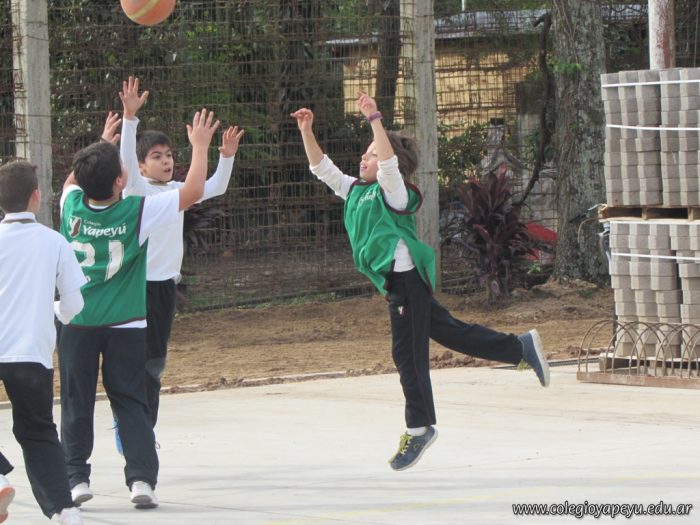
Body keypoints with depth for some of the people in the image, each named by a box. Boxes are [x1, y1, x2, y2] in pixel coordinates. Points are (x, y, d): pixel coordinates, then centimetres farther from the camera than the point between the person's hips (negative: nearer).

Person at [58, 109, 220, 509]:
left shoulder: (73, 206, -8)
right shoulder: (137, 213, -16)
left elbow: (73, 179, 18)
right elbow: (193, 192, -11)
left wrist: (99, 153, 25)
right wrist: (200, 145, -1)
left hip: (77, 323, 2)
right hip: (126, 326, -1)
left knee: (77, 405, 9)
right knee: (131, 404, 5)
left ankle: (76, 477, 6)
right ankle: (142, 478, -6)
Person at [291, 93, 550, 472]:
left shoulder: (392, 192, -8)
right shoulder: (355, 191, 15)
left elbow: (389, 163, -28)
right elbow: (322, 168, 18)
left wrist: (375, 120, -33)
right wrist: (306, 131, 6)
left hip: (406, 277, -9)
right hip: (395, 283, 9)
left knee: (407, 354, -4)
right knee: (451, 333, 15)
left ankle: (420, 427, 4)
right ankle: (521, 347, 25)